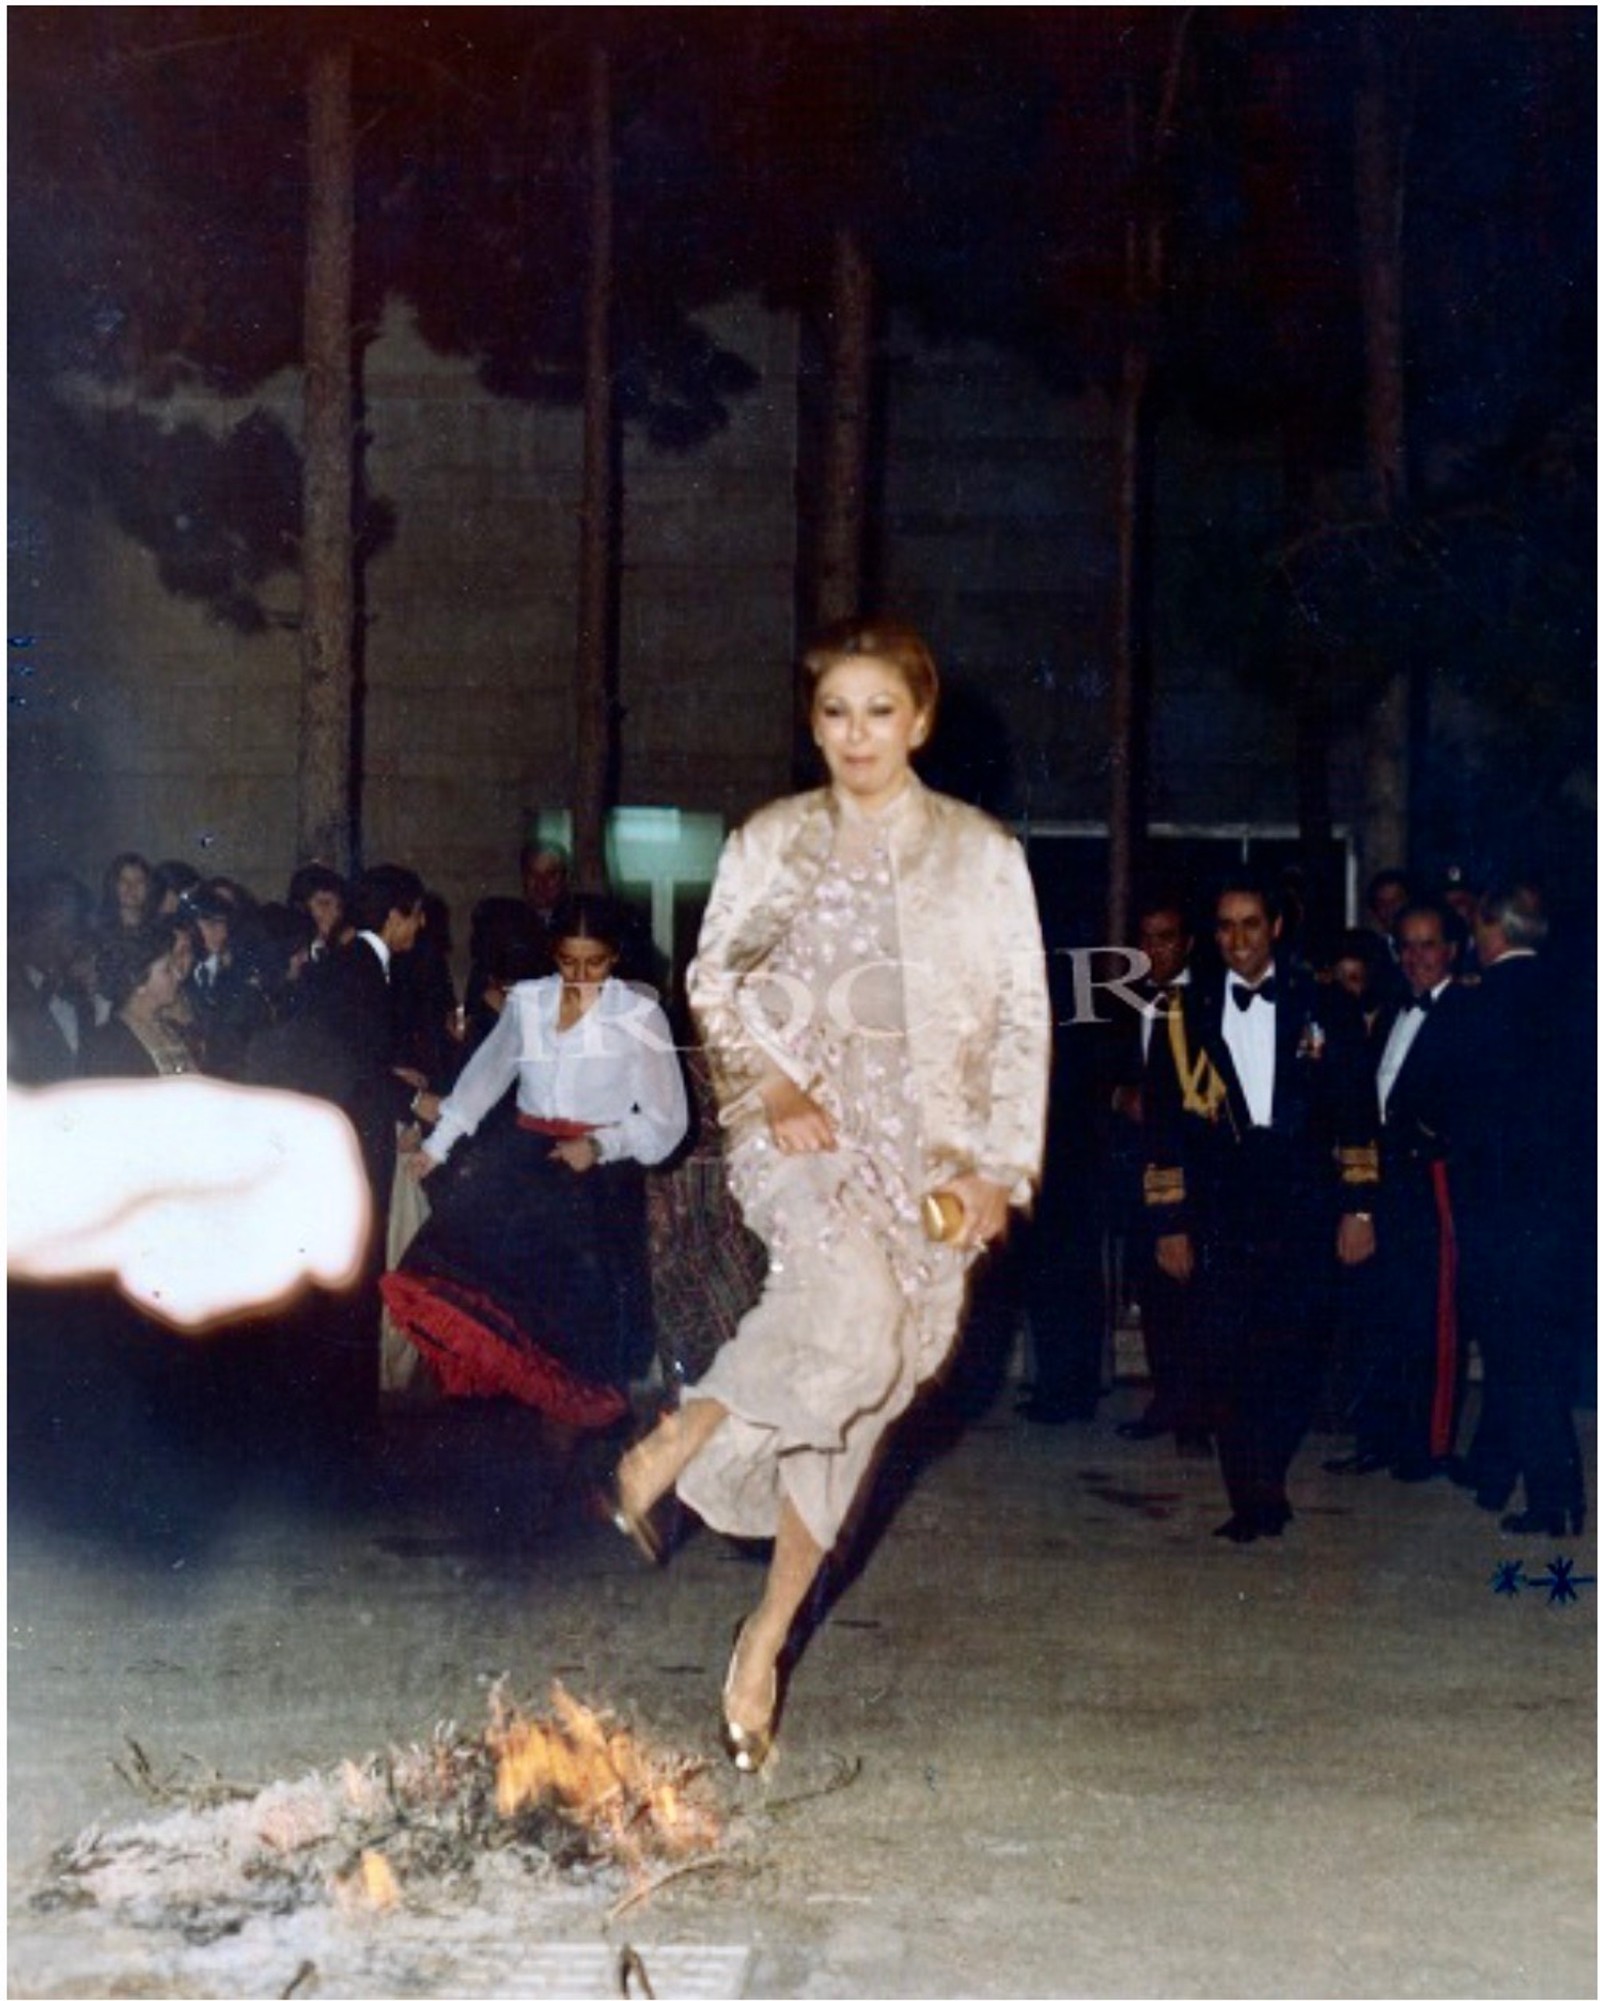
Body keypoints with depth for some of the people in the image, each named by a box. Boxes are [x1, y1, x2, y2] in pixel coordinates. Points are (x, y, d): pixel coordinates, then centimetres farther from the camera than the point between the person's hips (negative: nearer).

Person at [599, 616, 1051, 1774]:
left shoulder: (984, 856, 6)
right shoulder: (769, 844, 9)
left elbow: (1024, 1023, 6)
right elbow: (714, 984, 12)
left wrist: (1001, 1168, -3)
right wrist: (769, 1083, -6)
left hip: (929, 1145, 1)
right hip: (804, 1131, -1)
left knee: (857, 1400, 1)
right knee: (846, 1304, -32)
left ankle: (766, 1641, 13)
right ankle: (673, 1445, -12)